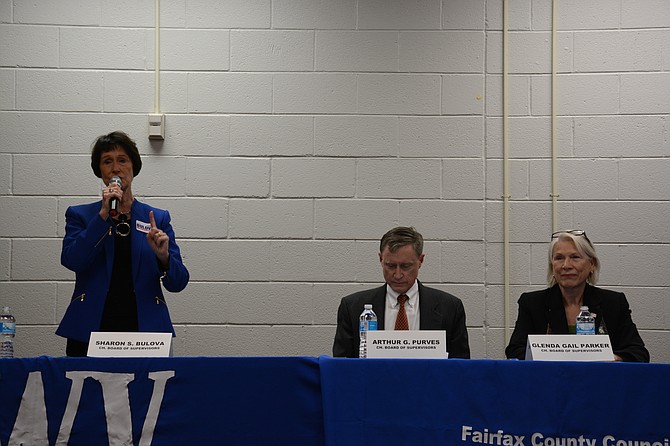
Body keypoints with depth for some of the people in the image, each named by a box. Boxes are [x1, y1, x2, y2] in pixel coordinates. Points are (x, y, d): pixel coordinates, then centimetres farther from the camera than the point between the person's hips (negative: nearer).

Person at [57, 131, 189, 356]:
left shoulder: (157, 218, 9)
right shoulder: (80, 215, 8)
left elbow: (177, 283, 3)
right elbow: (72, 261, -11)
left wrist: (163, 256, -18)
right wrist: (103, 214, -15)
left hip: (143, 329, 1)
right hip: (90, 330, 0)